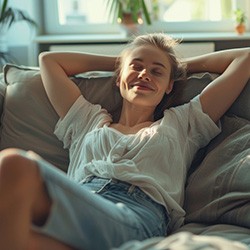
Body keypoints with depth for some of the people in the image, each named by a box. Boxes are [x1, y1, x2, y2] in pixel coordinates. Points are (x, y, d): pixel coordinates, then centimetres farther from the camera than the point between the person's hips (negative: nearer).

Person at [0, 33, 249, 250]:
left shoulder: (182, 123, 33)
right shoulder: (87, 121, 38)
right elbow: (48, 59, 50)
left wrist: (181, 65, 48)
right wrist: (116, 61, 53)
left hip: (137, 215, -3)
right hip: (73, 207, 3)